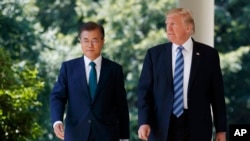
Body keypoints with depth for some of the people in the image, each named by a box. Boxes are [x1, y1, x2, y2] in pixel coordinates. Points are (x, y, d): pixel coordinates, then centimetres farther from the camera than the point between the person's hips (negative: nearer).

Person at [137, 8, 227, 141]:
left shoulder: (208, 54, 3)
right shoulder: (154, 54, 6)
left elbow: (217, 93, 4)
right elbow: (144, 90, 3)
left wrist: (221, 129, 3)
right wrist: (144, 122, -11)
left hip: (196, 127, -1)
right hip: (162, 127, 1)